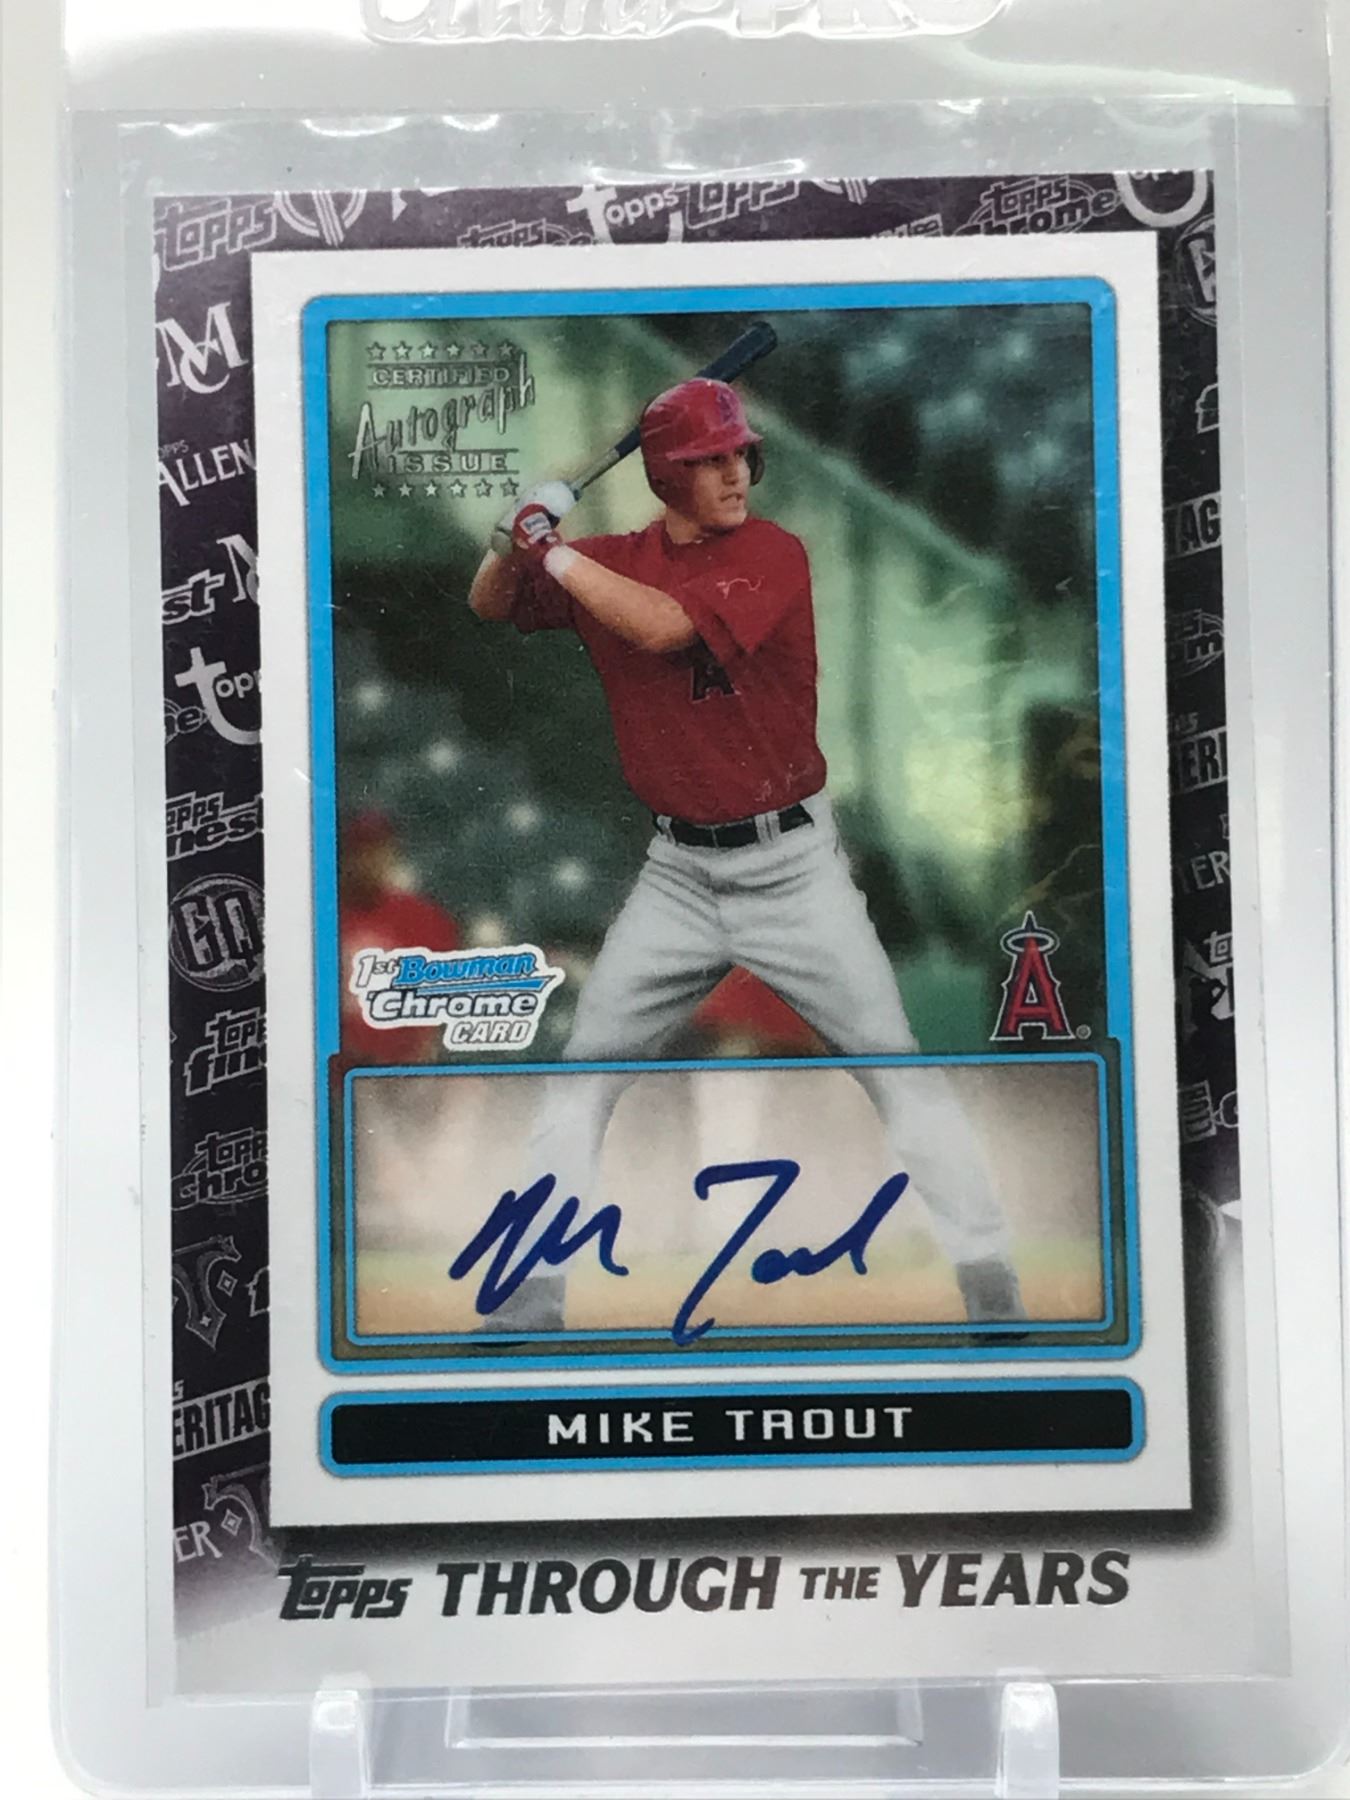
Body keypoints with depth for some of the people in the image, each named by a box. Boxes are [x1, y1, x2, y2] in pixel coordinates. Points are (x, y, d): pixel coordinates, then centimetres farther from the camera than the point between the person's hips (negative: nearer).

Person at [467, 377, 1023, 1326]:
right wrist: (512, 542, -8)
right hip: (680, 871, 4)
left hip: (791, 863, -4)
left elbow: (662, 626, -25)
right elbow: (492, 606, 13)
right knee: (585, 1070, 7)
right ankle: (539, 1284, 21)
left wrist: (553, 550, -15)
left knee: (896, 1062, -3)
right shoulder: (612, 561, 4)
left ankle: (989, 1277, 8)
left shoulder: (775, 553, -12)